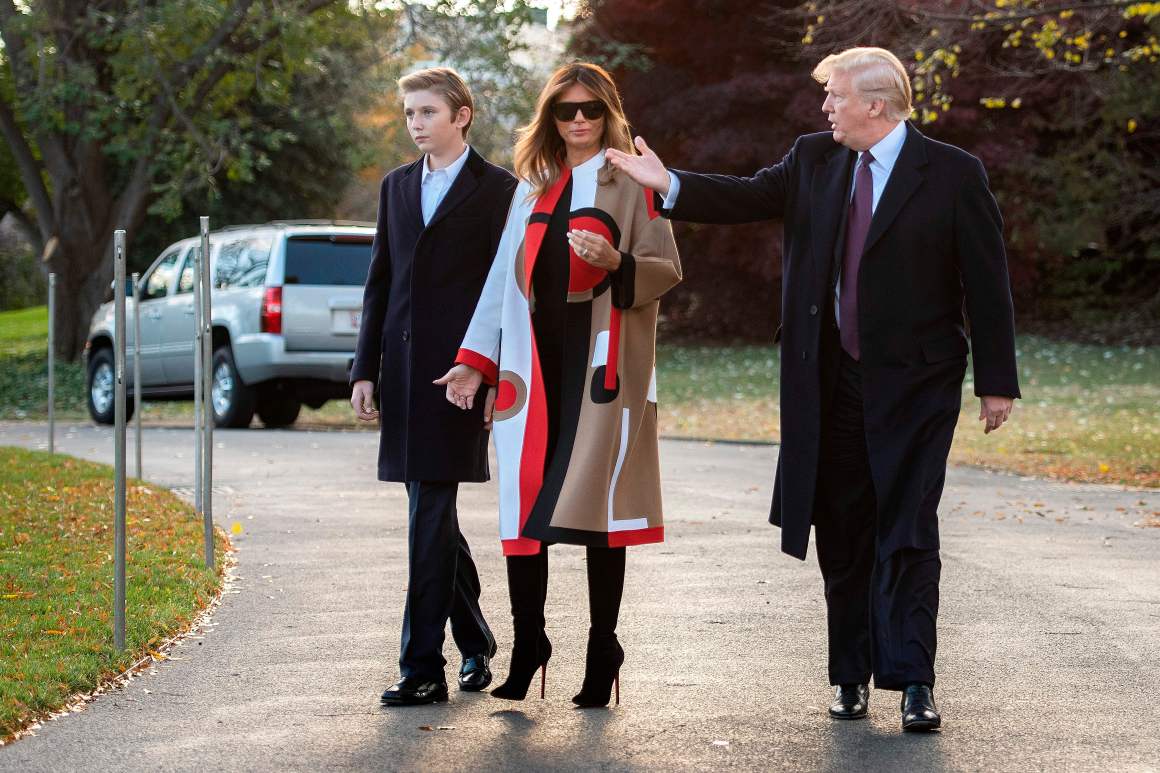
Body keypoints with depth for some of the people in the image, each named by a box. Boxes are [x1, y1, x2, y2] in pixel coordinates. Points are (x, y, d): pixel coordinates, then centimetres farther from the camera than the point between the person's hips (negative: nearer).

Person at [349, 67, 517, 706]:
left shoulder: (497, 190, -2)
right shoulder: (396, 186, 16)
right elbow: (380, 282, 17)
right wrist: (364, 369, 10)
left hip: (458, 373, -6)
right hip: (403, 375, 6)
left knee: (430, 516, -10)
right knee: (433, 516, 13)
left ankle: (422, 668, -8)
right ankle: (476, 645, 28)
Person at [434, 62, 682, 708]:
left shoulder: (632, 185, 5)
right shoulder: (532, 190, 18)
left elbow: (668, 269, 0)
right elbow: (504, 281, 17)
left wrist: (616, 263, -20)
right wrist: (476, 361, 10)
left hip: (601, 367, -4)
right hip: (534, 369, 4)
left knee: (596, 511, -6)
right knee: (524, 511, -1)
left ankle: (603, 655, 2)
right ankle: (528, 648, 8)